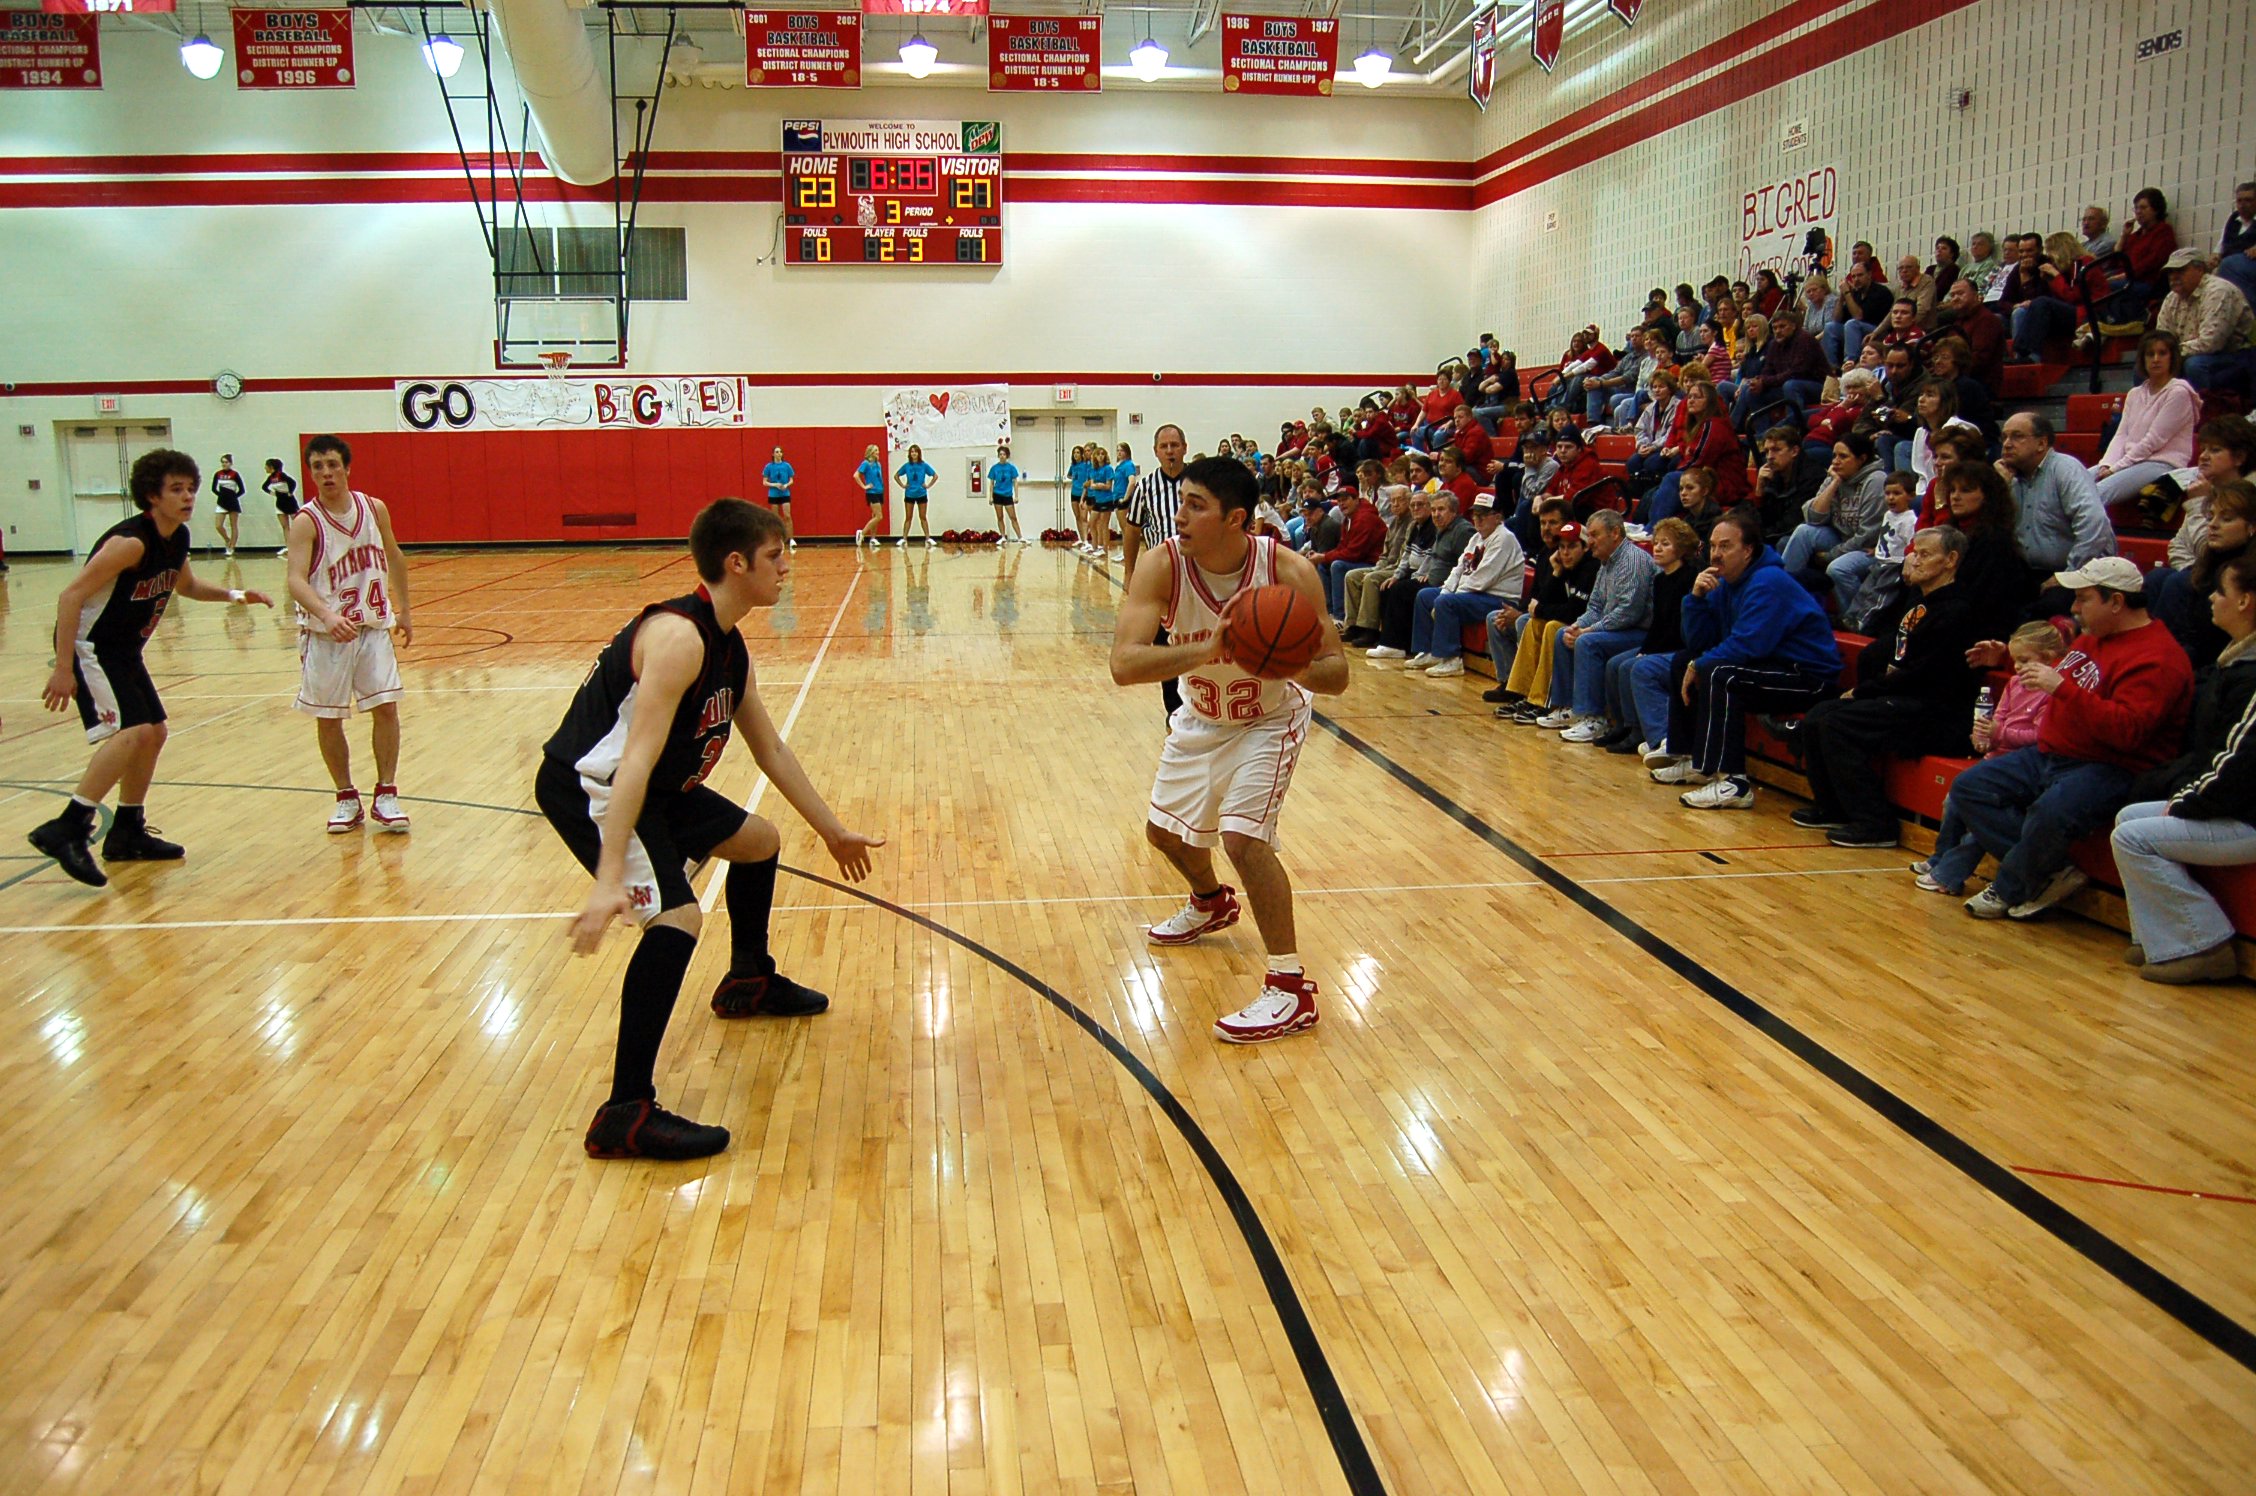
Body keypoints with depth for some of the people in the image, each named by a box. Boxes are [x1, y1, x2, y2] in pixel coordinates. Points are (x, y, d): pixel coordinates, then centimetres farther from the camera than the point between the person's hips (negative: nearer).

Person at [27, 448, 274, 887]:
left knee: (154, 733, 15)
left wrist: (234, 595, 7)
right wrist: (63, 669, -29)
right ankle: (67, 830, -23)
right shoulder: (131, 541, -23)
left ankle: (127, 834, 28)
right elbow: (71, 595, -26)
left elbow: (186, 586, 25)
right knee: (132, 732, -23)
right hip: (89, 646, -10)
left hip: (123, 651, 10)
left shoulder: (178, 538, 4)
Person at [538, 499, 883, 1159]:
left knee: (759, 841, 23)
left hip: (656, 787, 11)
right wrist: (609, 879, -42)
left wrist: (833, 831, 22)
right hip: (587, 788, -11)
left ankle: (750, 982, 47)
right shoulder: (679, 636, -25)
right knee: (677, 915, -27)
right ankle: (626, 1115, -22)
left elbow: (771, 749, 17)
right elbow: (636, 759, -35)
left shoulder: (729, 646, 6)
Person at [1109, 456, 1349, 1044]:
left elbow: (1337, 673, -25)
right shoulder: (1162, 564, -27)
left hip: (1269, 719, -4)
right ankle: (1212, 902, 53)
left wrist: (1299, 667, -48)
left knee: (1243, 834, -23)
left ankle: (1291, 988, -11)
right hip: (1201, 718, 5)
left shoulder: (1289, 571, -30)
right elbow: (1123, 664, -38)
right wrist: (1207, 650, -53)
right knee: (1164, 829, 19)